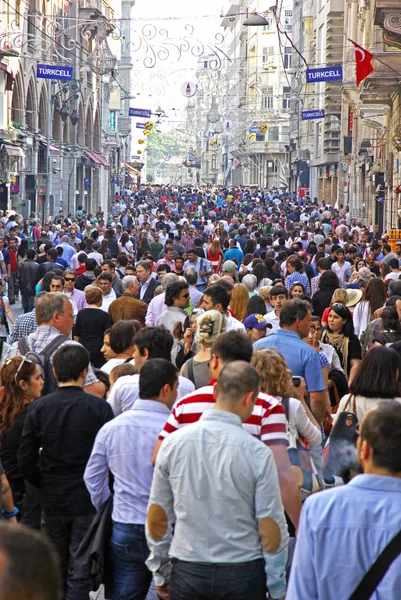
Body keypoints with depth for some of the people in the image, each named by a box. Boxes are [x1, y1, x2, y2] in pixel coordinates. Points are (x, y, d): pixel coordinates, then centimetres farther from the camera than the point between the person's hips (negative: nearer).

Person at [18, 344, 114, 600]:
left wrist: (46, 486, 12)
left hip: (53, 501, 3)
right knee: (80, 571, 2)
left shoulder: (38, 408, -5)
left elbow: (26, 462, -3)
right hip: (89, 500, -3)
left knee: (56, 570, 18)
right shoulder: (100, 407, -12)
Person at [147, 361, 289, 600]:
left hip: (186, 572, 3)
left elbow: (157, 517, 5)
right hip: (242, 574, -3)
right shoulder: (257, 453, -11)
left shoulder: (173, 442, -1)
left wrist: (161, 572, 18)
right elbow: (271, 528, -8)